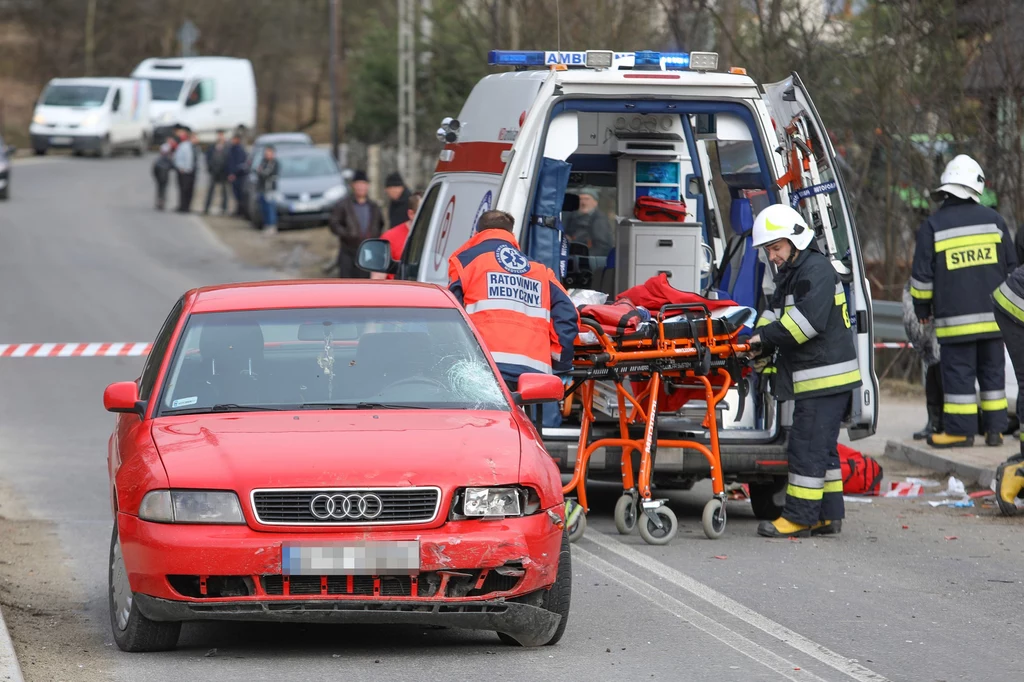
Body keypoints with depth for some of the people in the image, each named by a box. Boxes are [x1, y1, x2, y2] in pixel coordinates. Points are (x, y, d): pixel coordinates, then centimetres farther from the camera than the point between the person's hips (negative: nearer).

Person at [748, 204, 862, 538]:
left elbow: (808, 320, -24)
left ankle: (800, 516, -6)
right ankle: (828, 514, 19)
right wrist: (760, 342, -5)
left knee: (806, 445, -8)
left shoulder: (816, 270, -14)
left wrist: (766, 336, -19)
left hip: (825, 377, -11)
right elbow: (776, 312, 14)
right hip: (812, 377, 11)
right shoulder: (789, 274, 19)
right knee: (821, 446, 14)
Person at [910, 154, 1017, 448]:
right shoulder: (993, 220, 5)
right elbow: (1011, 266, 13)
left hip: (955, 318, -3)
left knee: (958, 372, -2)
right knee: (992, 370, 10)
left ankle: (960, 430, -3)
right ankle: (995, 429, 12)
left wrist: (922, 307, 11)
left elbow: (922, 275, -3)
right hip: (993, 314, 4)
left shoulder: (933, 226, -5)